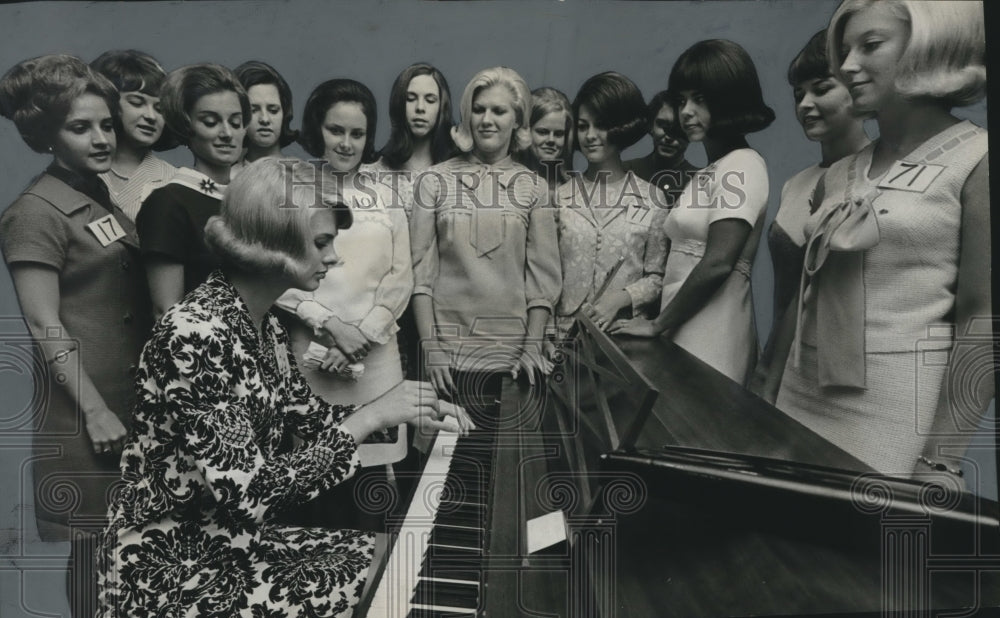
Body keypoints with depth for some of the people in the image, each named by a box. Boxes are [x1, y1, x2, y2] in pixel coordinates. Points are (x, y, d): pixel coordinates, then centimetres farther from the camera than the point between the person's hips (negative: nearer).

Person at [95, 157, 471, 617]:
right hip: (166, 569, -8)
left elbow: (309, 414, 12)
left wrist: (408, 411, 2)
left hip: (230, 537, 8)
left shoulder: (261, 320, 1)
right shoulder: (197, 335, -27)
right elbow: (250, 494, -29)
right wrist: (369, 418, -26)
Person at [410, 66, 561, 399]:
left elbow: (543, 274, 2)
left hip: (510, 348, 1)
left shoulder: (532, 186, 5)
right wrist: (431, 347, -7)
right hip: (447, 345, 0)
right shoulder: (435, 181, 3)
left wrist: (533, 346, -6)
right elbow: (420, 270, -1)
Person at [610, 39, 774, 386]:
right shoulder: (709, 172, 17)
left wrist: (657, 325, -11)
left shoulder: (740, 167, -9)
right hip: (684, 337, 8)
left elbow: (717, 263, -18)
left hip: (709, 344, -8)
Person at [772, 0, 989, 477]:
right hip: (803, 399, 6)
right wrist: (767, 397, 12)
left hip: (896, 408, -5)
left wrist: (939, 459, -16)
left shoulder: (977, 162, -6)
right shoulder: (837, 177, 11)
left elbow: (983, 322, -11)